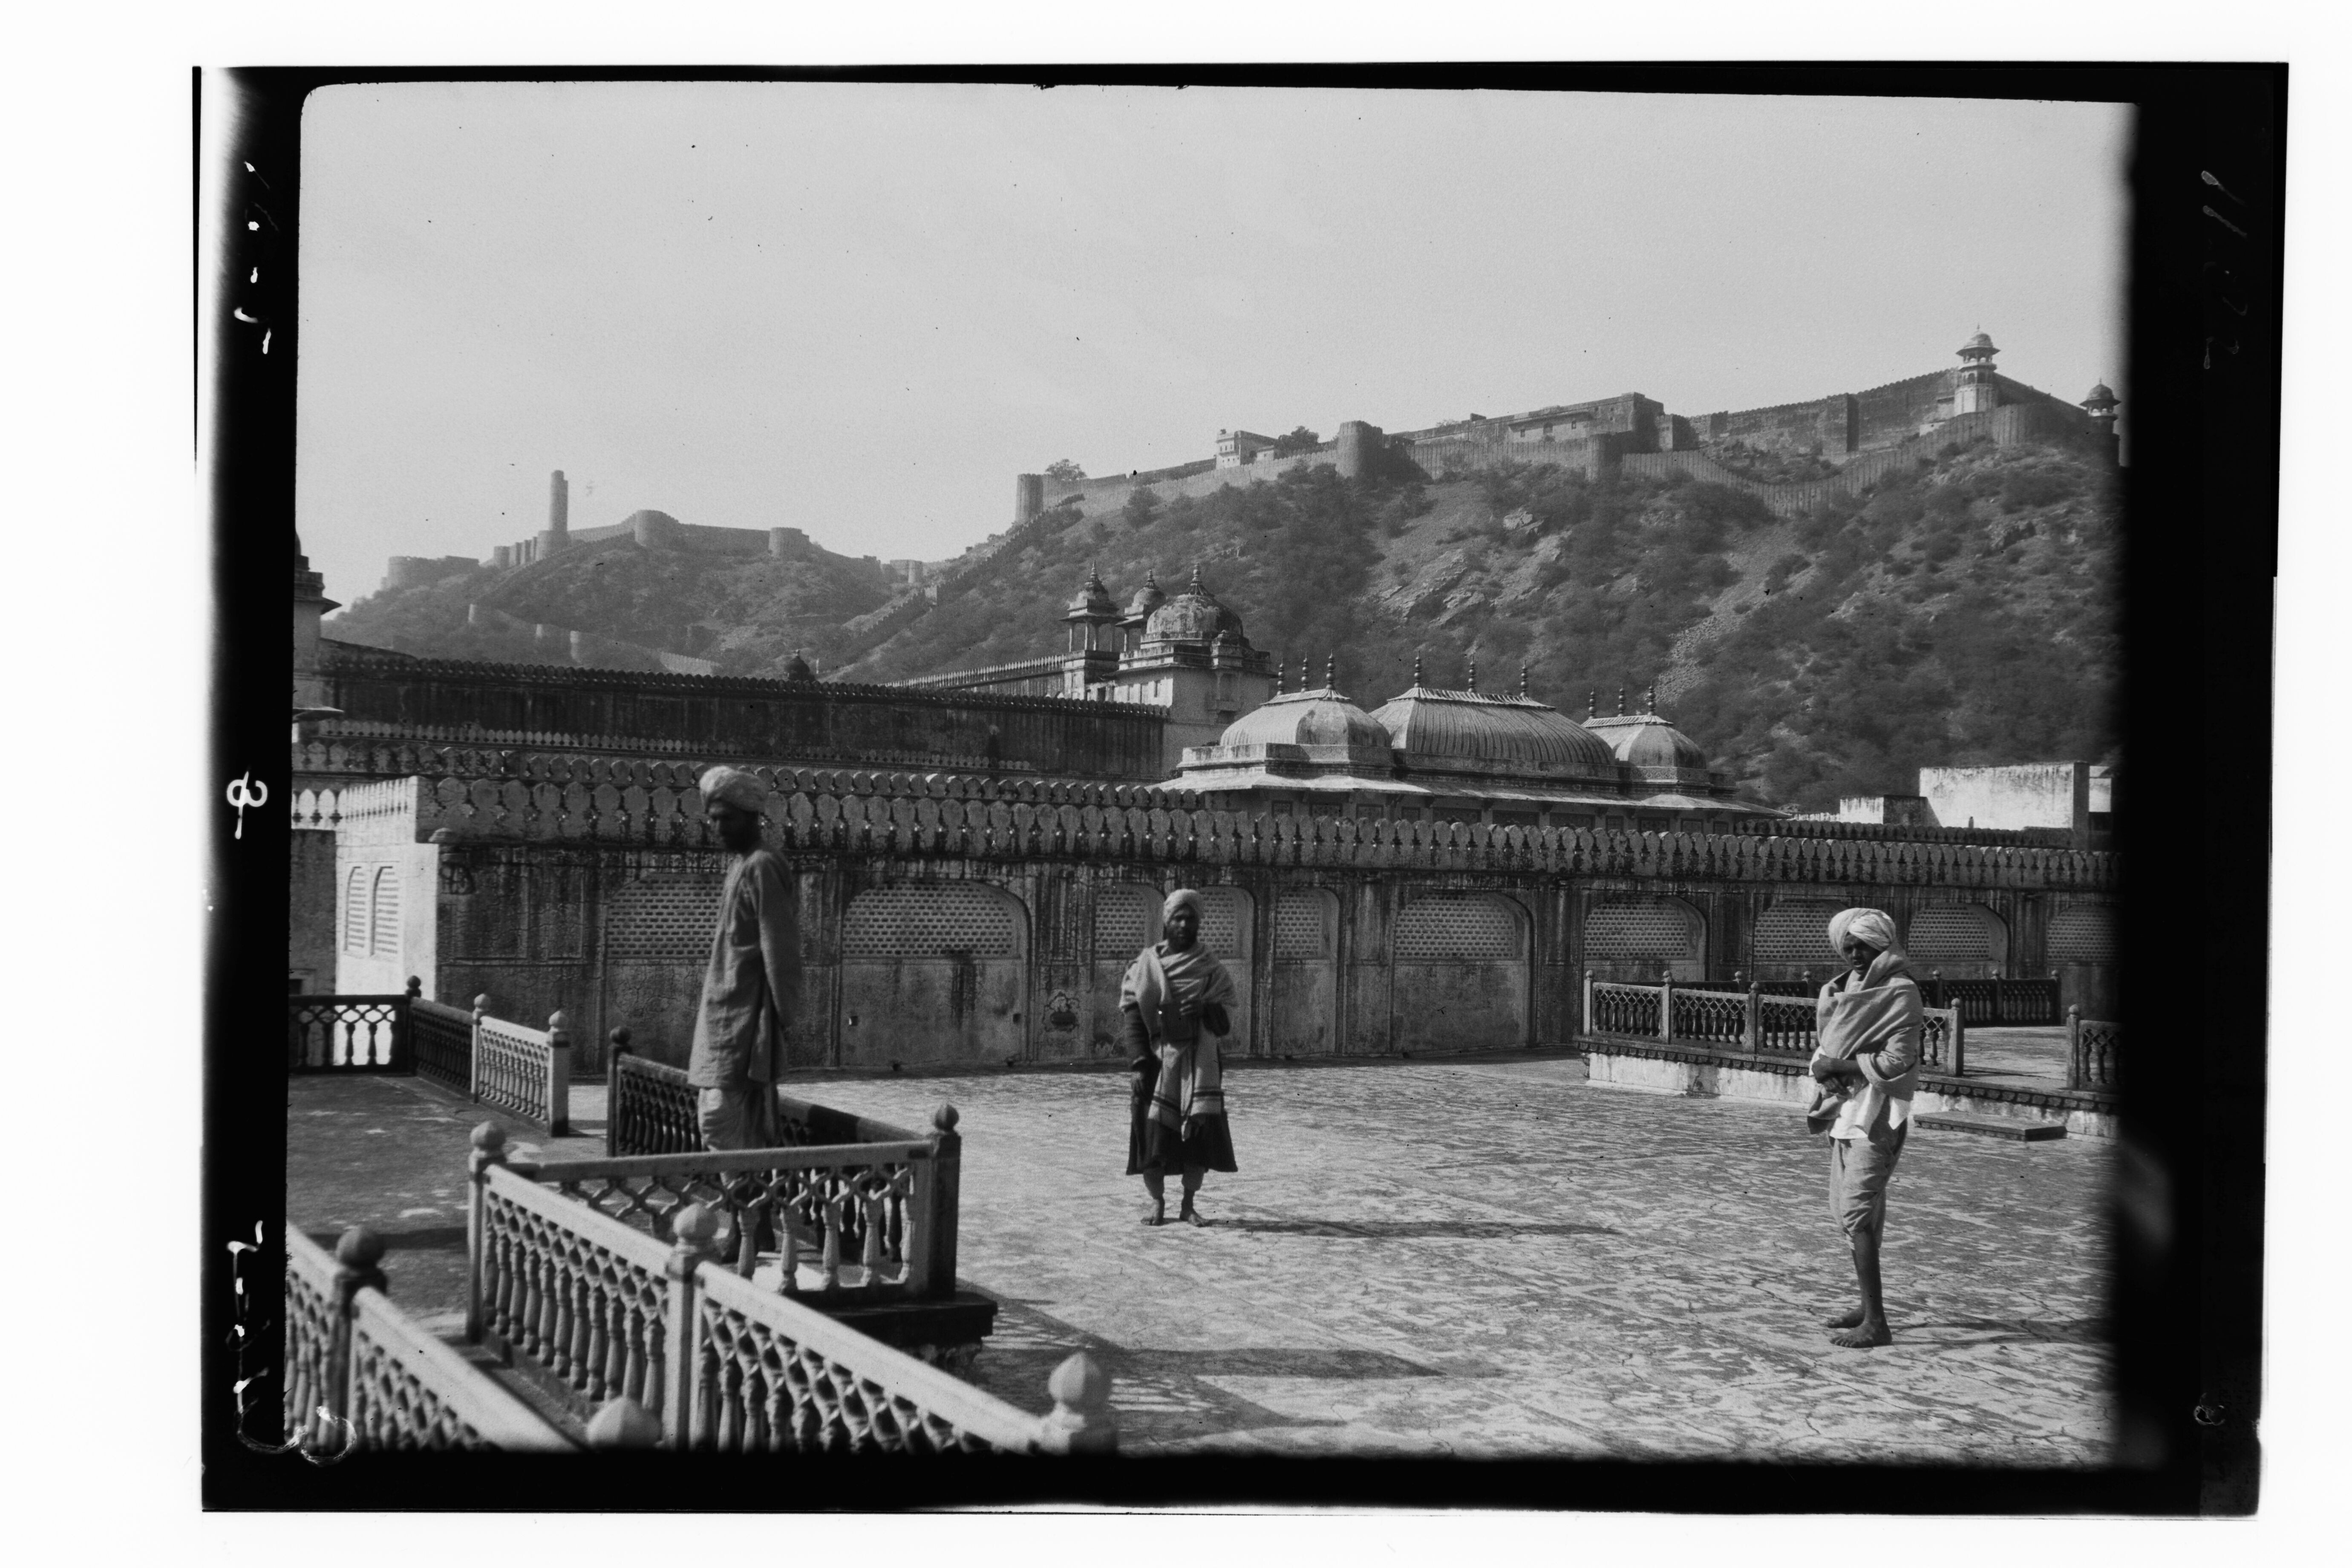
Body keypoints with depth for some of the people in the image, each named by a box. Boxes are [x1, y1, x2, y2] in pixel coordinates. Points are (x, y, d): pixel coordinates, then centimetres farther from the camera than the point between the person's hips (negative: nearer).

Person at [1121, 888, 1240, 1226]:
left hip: (1200, 1060, 0)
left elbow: (1226, 1024, 4)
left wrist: (1205, 1010, -17)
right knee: (1152, 1130, -7)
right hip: (1158, 1057, 0)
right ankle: (1157, 1202, 10)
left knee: (1201, 1129, -7)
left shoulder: (1213, 972, 8)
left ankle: (1188, 1205, 7)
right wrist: (1141, 1061, -10)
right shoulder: (1145, 966, 7)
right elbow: (1132, 1016, 1)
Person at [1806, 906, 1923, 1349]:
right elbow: (1827, 1046, 17)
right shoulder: (1843, 989, 14)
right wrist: (1825, 1070, -3)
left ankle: (1876, 1324, -14)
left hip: (1876, 1114, -9)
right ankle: (1868, 1307, 25)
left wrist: (1838, 1065, -14)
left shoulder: (1900, 992, -11)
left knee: (1858, 1212, -14)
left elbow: (1898, 1061, -17)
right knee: (1847, 1209, 14)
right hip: (1846, 1107, 9)